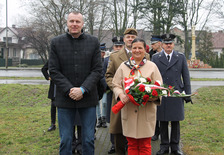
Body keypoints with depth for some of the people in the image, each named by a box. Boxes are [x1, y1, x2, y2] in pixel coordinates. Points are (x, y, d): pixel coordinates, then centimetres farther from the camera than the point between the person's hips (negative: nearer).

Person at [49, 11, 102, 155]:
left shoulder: (93, 42, 3)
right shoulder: (56, 42, 3)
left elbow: (97, 70, -1)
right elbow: (54, 71, -1)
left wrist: (83, 89, -12)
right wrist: (69, 90, -12)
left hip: (88, 98, 0)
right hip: (65, 98, 0)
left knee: (89, 140, 9)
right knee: (65, 140, 7)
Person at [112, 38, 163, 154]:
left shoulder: (152, 66, 5)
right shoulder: (123, 66, 10)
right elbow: (116, 85, 8)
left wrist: (149, 96, -17)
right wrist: (121, 95, -13)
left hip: (146, 111, -1)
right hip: (128, 110, 1)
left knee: (145, 146, 4)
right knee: (132, 144, 8)